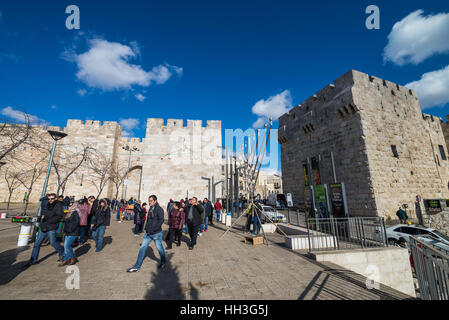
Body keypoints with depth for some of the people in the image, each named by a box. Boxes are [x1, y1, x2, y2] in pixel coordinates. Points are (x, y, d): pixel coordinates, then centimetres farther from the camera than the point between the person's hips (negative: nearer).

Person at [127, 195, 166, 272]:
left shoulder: (159, 209, -15)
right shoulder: (150, 209, 9)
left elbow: (161, 220, -24)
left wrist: (154, 229, -27)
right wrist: (146, 228, 10)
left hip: (156, 233, -7)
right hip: (148, 233, 7)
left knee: (160, 248, 10)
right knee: (142, 248, 5)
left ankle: (163, 262, 33)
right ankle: (136, 267, 16)